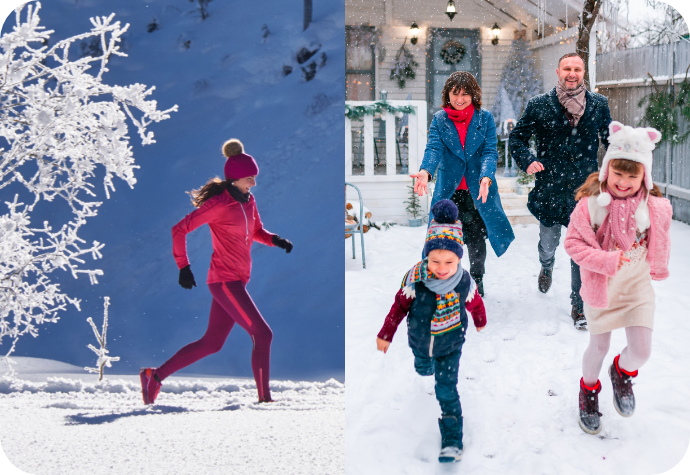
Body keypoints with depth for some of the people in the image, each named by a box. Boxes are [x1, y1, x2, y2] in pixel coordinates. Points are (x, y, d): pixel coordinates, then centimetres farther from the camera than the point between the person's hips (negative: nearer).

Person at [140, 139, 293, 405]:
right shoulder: (219, 204, -15)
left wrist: (275, 240, 3)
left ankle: (155, 376, 20)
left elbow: (256, 232, 23)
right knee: (263, 335, -10)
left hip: (238, 280, 9)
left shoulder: (248, 201, 10)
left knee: (212, 343, 13)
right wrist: (183, 267, -14)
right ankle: (264, 398, -2)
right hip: (225, 280, -9)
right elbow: (180, 229, -13)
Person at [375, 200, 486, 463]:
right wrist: (386, 334, -4)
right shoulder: (415, 278, -30)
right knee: (423, 370, 32)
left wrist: (480, 322, 16)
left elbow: (475, 303, -5)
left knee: (447, 391, -5)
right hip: (420, 342, 2)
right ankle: (430, 365, 70)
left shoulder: (465, 283, -28)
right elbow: (400, 305, -13)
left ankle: (452, 441, 4)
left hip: (450, 345, -2)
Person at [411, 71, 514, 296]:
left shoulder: (485, 118, 0)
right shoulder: (439, 120, 2)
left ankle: (476, 282, 24)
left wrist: (486, 177, -28)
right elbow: (434, 148, -12)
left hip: (477, 190, 0)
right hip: (449, 189, 1)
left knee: (476, 236, 4)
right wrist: (425, 172, -33)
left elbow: (490, 151, -8)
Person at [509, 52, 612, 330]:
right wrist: (527, 160, -12)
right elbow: (516, 137, 6)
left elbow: (611, 139, 13)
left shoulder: (599, 105, 3)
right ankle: (546, 268, 55)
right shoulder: (539, 106, -1)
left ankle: (579, 307, 11)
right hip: (550, 190, 0)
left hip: (585, 192, 0)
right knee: (548, 243, 18)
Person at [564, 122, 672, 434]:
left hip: (637, 286, 2)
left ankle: (622, 373, 30)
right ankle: (588, 391, 43)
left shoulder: (655, 207, -11)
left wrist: (657, 268, 15)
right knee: (599, 347, 13)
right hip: (600, 287, -1)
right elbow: (573, 242, -16)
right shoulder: (591, 204, -19)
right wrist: (606, 260, -25)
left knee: (641, 350, -7)